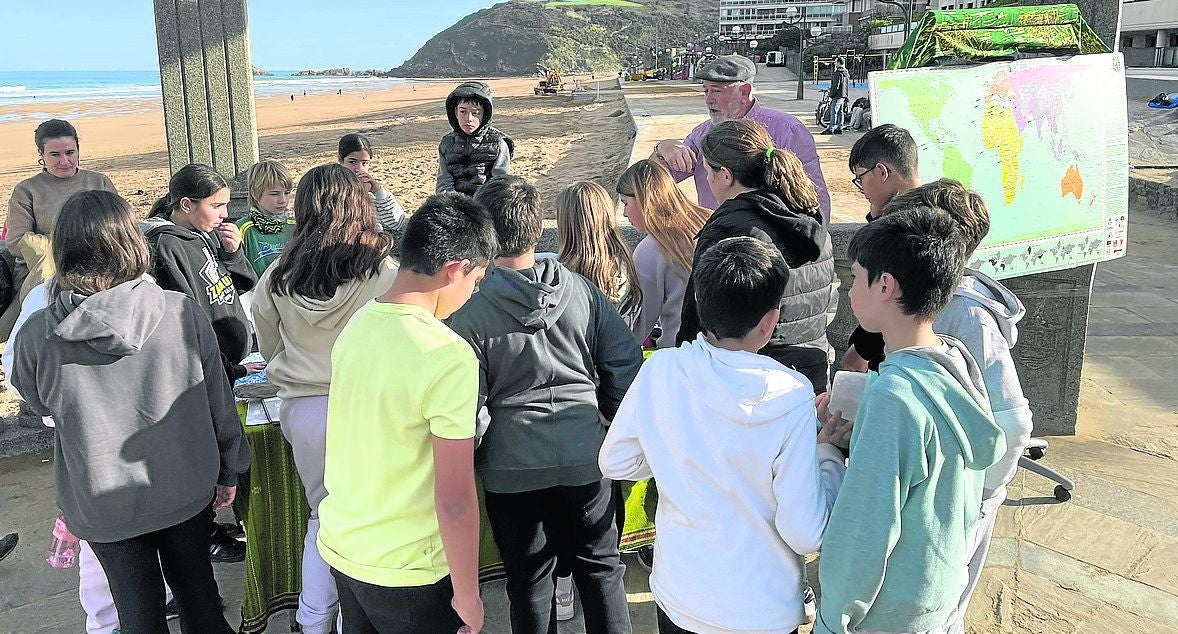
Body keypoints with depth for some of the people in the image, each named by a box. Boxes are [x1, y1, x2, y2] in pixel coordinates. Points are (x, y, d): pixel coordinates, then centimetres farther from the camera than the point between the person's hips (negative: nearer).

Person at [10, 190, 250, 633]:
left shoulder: (37, 335, -19)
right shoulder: (184, 313, -18)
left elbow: (38, 405, 3)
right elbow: (219, 401, -8)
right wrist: (229, 470, 7)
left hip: (104, 505, 0)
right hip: (187, 491, 1)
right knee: (196, 589, 22)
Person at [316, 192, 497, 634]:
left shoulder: (356, 325, -2)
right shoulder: (448, 357, -24)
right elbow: (454, 500, -22)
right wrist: (467, 594, -10)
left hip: (340, 547, 7)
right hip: (403, 570, -7)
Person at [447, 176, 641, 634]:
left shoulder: (470, 309, -14)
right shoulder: (581, 290, -4)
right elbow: (627, 365, 0)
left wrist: (471, 460, 4)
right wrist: (608, 417, 16)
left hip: (512, 464, -2)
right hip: (584, 455, 2)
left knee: (529, 580, 16)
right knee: (601, 567, 19)